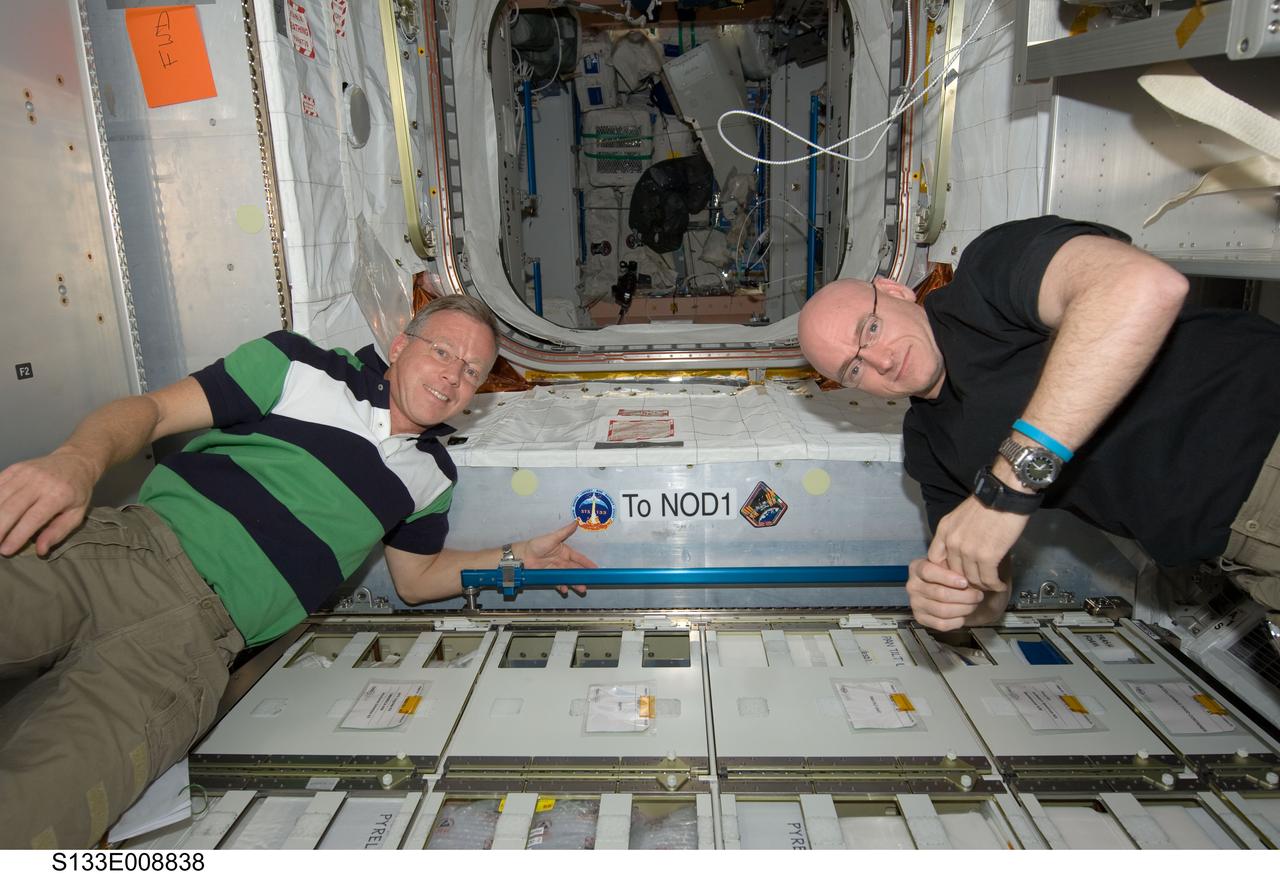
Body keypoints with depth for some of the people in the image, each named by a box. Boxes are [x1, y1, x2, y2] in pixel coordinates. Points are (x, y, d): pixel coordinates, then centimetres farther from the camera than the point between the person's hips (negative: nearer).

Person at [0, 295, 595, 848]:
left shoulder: (432, 475, 21)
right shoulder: (304, 366, 10)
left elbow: (415, 577, 32)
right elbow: (150, 411, 5)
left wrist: (518, 559, 20)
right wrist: (79, 460, -17)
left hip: (198, 629, 1)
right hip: (129, 542, 0)